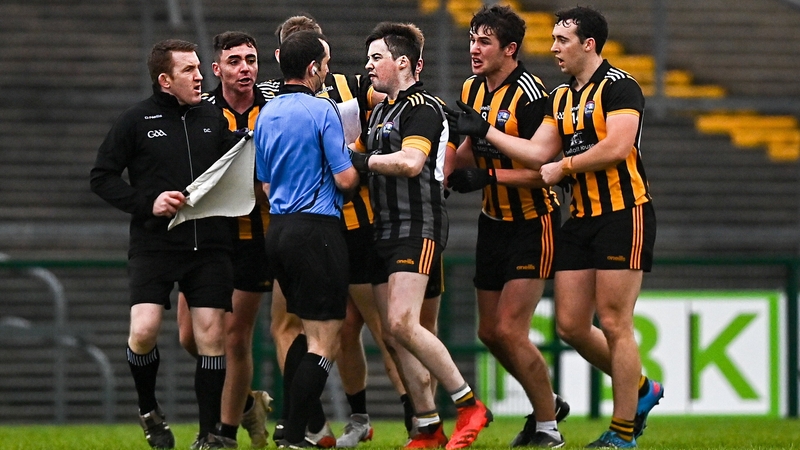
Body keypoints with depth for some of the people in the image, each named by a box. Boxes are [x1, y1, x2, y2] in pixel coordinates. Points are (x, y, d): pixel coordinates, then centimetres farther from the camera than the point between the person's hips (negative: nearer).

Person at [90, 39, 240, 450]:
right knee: (143, 331, -15)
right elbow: (102, 176, 2)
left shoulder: (214, 119, 11)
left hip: (209, 245, 3)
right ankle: (148, 409, 13)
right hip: (154, 244, -3)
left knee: (212, 335, -3)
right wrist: (147, 203, -11)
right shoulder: (137, 120, 1)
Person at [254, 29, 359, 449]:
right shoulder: (322, 111, -12)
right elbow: (345, 178, -13)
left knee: (310, 331, 20)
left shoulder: (266, 114, 12)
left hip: (278, 227, 8)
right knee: (324, 342, -5)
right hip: (317, 228, -8)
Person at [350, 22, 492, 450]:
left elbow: (410, 161, -24)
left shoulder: (422, 108, -10)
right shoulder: (380, 111, 19)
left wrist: (360, 161, -18)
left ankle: (469, 404, -10)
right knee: (391, 333, 4)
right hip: (384, 231, 9)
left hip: (417, 229, -9)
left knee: (403, 324, -19)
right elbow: (360, 153, 30)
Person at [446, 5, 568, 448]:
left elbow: (542, 169, -23)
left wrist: (489, 177, -28)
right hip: (494, 222, 8)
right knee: (490, 332, 10)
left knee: (510, 331, -11)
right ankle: (547, 403, 30)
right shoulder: (472, 89, 5)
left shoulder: (529, 94, -20)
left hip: (532, 224, -8)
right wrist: (446, 175, 8)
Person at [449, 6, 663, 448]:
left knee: (614, 324, -7)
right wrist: (485, 132, 10)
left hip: (623, 213, -8)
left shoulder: (619, 87, -10)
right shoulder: (560, 98, 15)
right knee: (571, 325, 5)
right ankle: (640, 390, 24)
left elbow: (616, 147, -21)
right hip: (580, 219, 8)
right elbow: (537, 153, 12)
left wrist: (563, 168, -12)